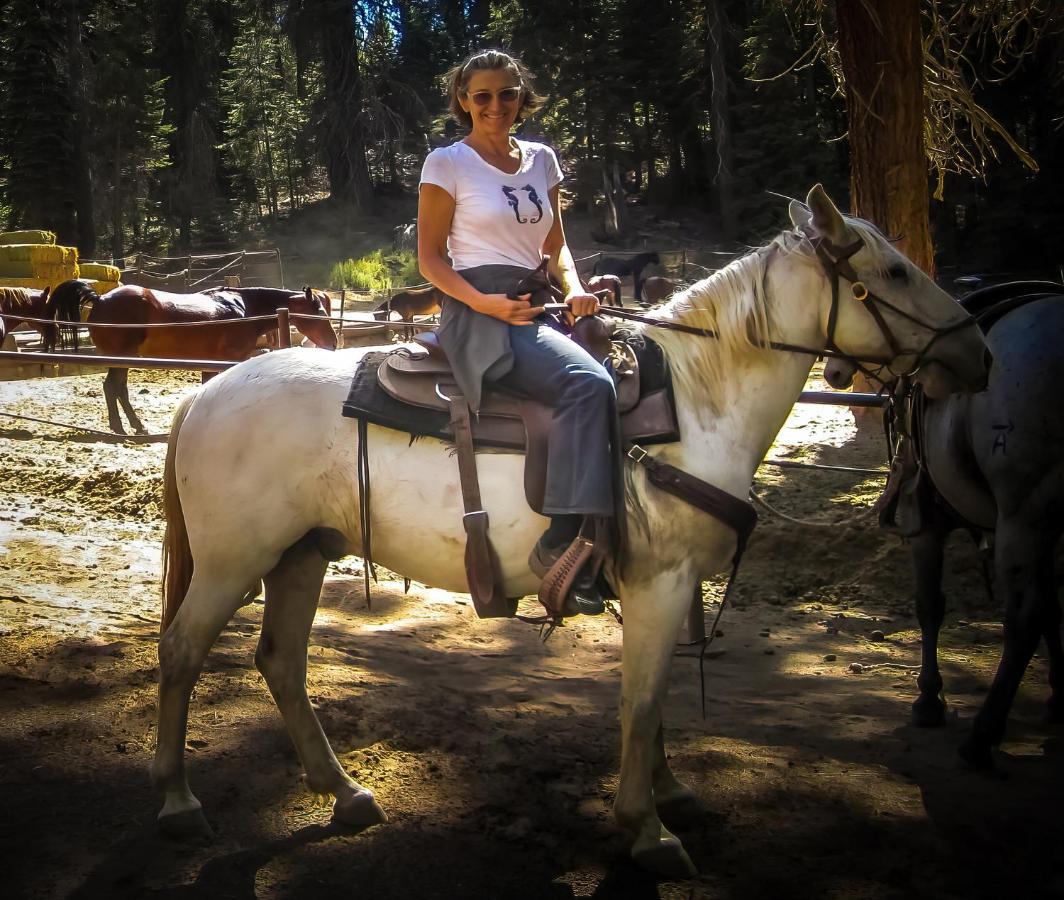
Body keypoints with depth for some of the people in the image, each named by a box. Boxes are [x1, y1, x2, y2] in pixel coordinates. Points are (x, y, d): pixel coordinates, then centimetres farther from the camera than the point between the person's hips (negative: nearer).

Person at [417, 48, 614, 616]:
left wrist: (574, 290, 0)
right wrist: (486, 303, -17)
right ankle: (561, 542, -31)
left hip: (535, 308, 7)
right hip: (477, 312, -7)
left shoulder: (541, 160, 16)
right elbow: (430, 258, -1)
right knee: (588, 383, -31)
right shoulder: (448, 163, 0)